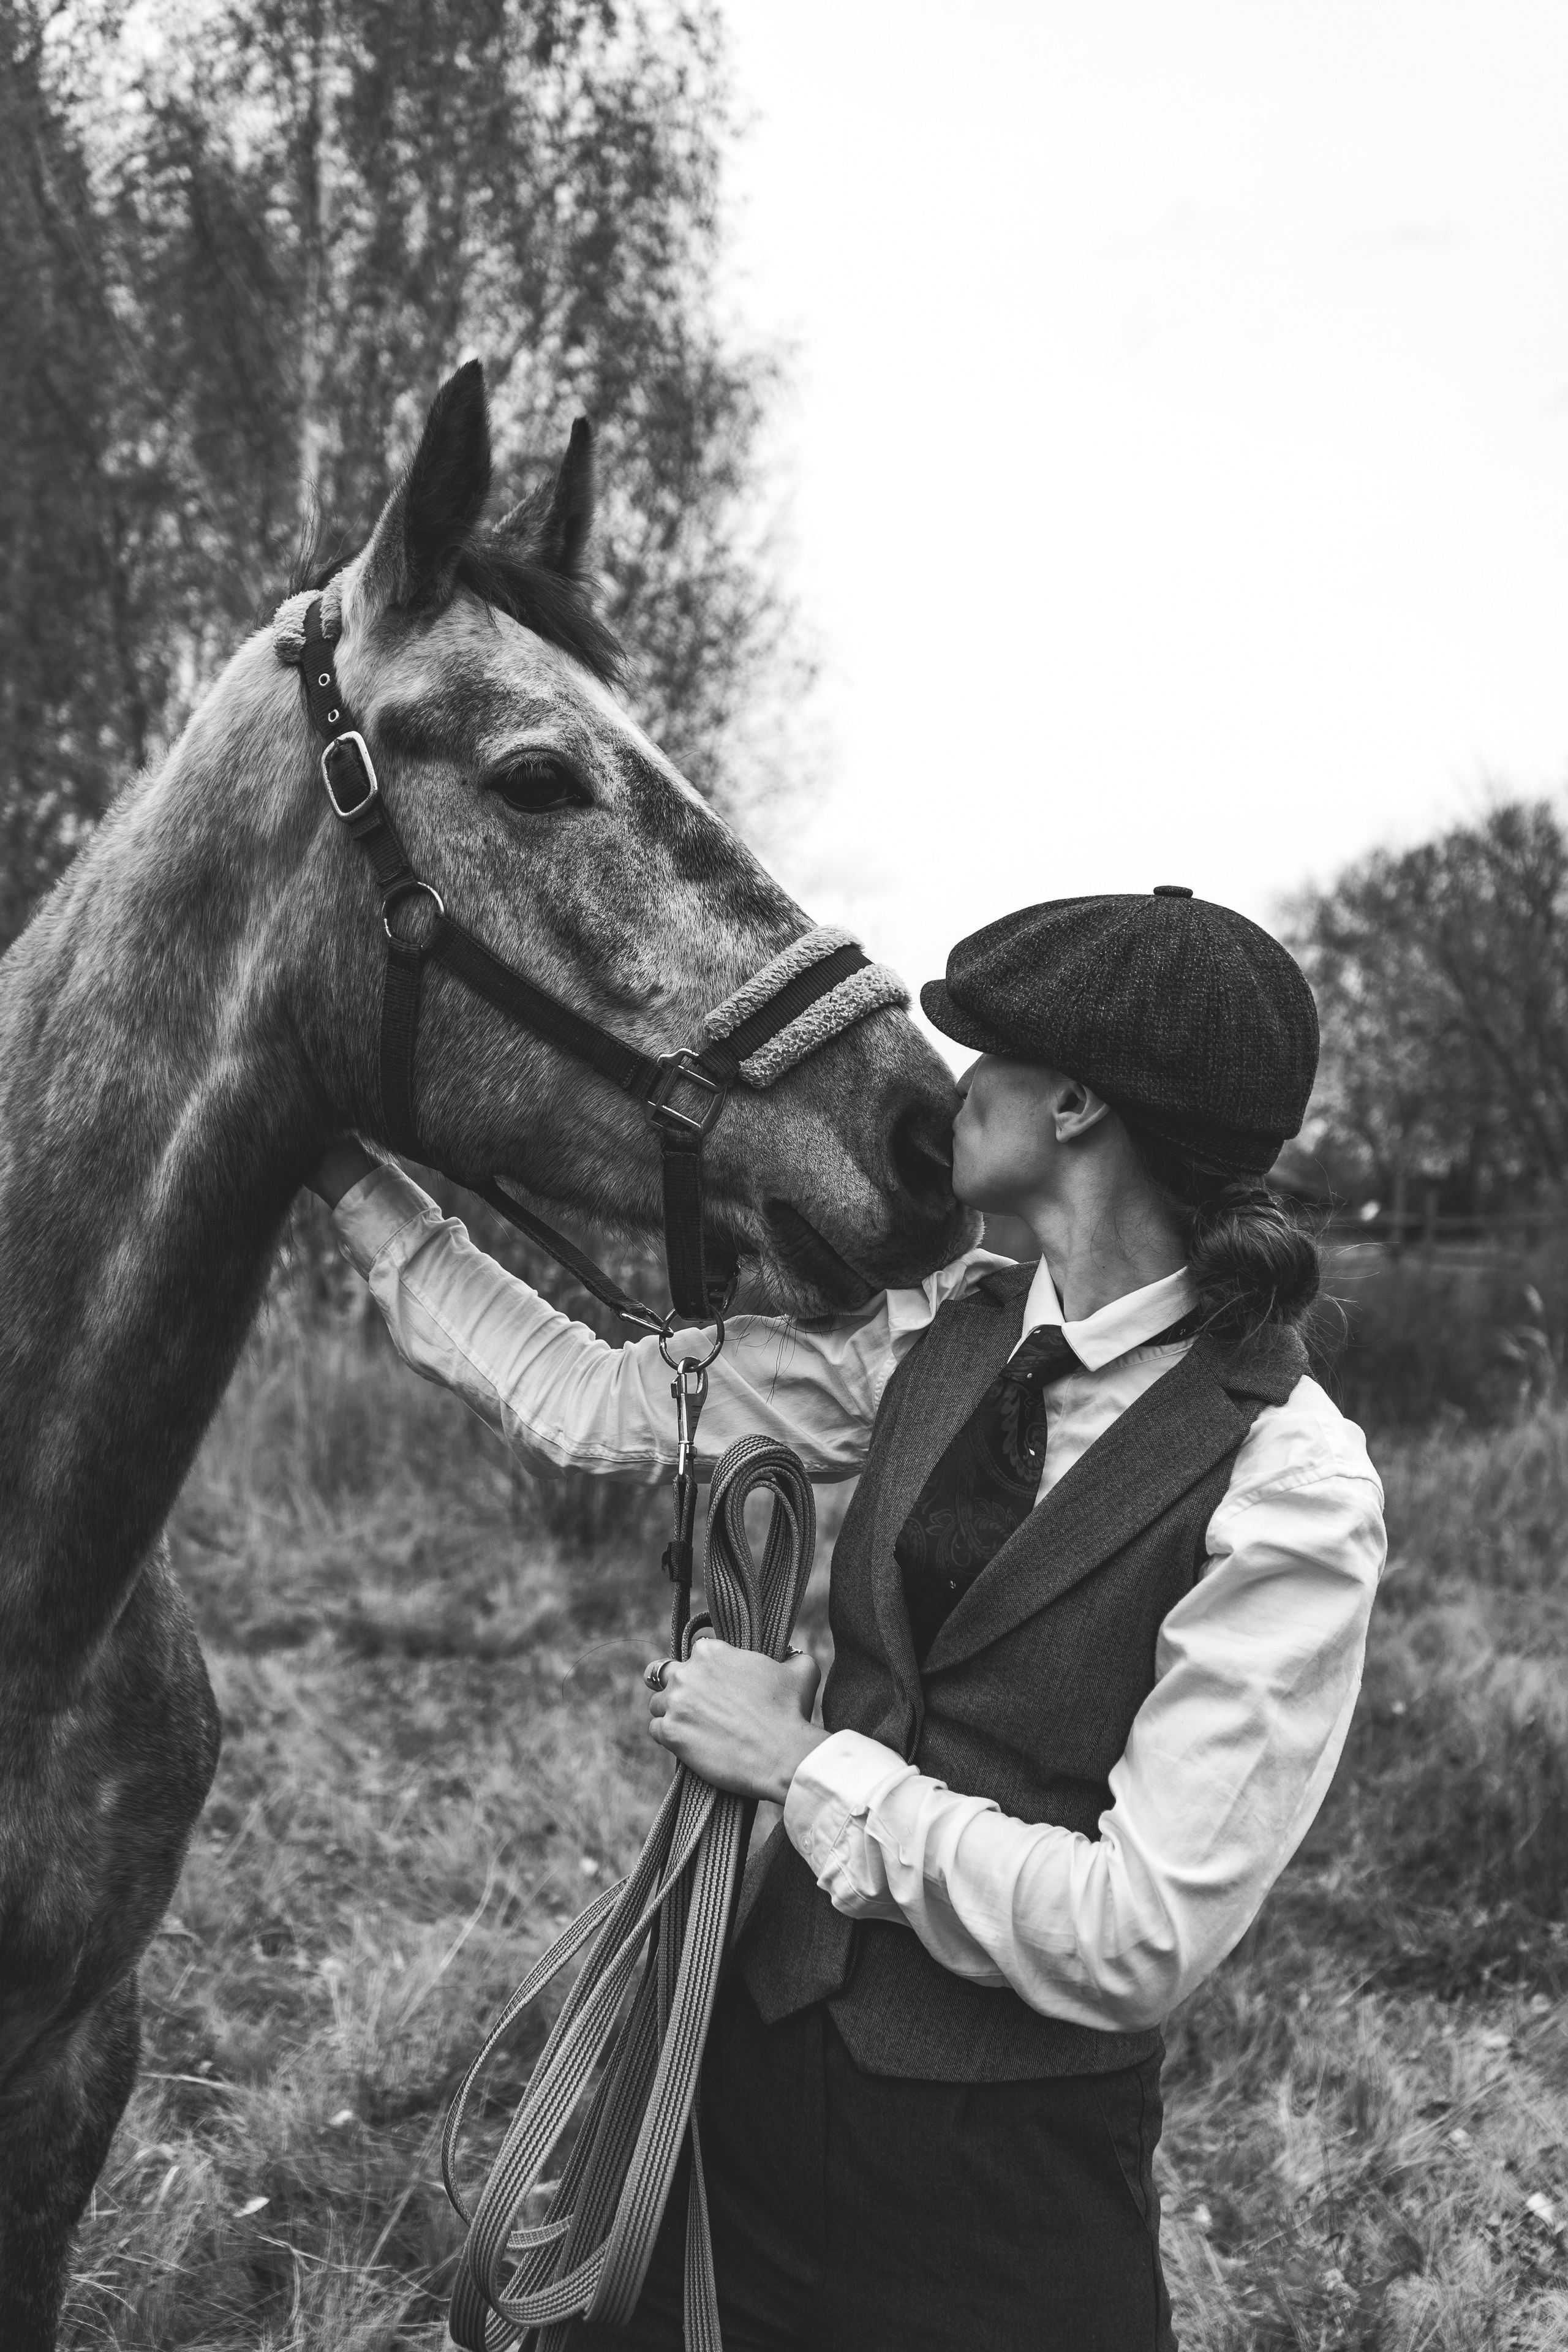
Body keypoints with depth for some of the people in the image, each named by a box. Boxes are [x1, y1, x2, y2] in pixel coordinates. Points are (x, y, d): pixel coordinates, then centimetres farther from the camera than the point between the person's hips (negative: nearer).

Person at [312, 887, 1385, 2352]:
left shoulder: (1291, 1485, -21)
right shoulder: (940, 1331, -3)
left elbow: (1144, 1935, -22)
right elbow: (598, 1410, 3)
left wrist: (805, 1760, -17)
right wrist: (356, 1187, 7)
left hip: (1012, 2169, -5)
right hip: (759, 2054, 6)